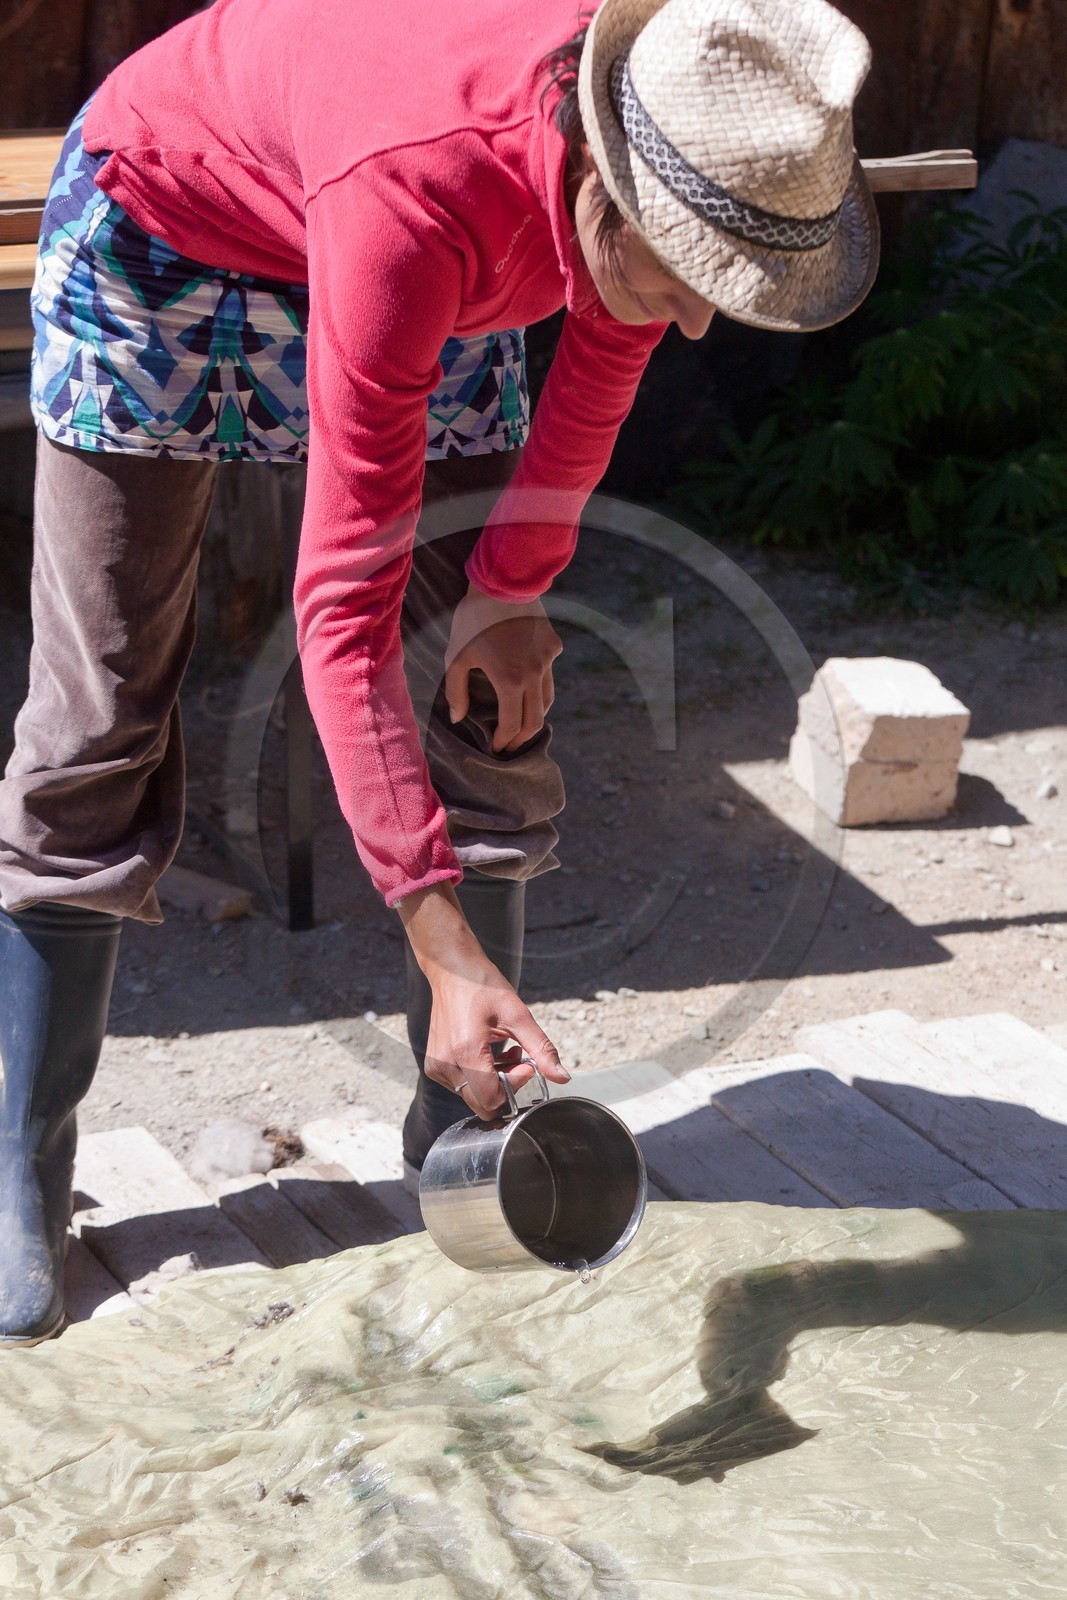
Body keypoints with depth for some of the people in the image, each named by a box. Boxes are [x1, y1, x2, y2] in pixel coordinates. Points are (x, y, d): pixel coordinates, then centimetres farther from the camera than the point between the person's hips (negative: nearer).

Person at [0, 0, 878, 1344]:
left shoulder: (694, 134, -28)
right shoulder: (419, 191, -45)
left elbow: (609, 342, -3)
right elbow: (346, 606, -44)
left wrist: (516, 581, -2)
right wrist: (442, 946, -47)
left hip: (437, 281, 6)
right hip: (166, 224, -5)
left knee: (494, 709, -3)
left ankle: (460, 1133, 11)